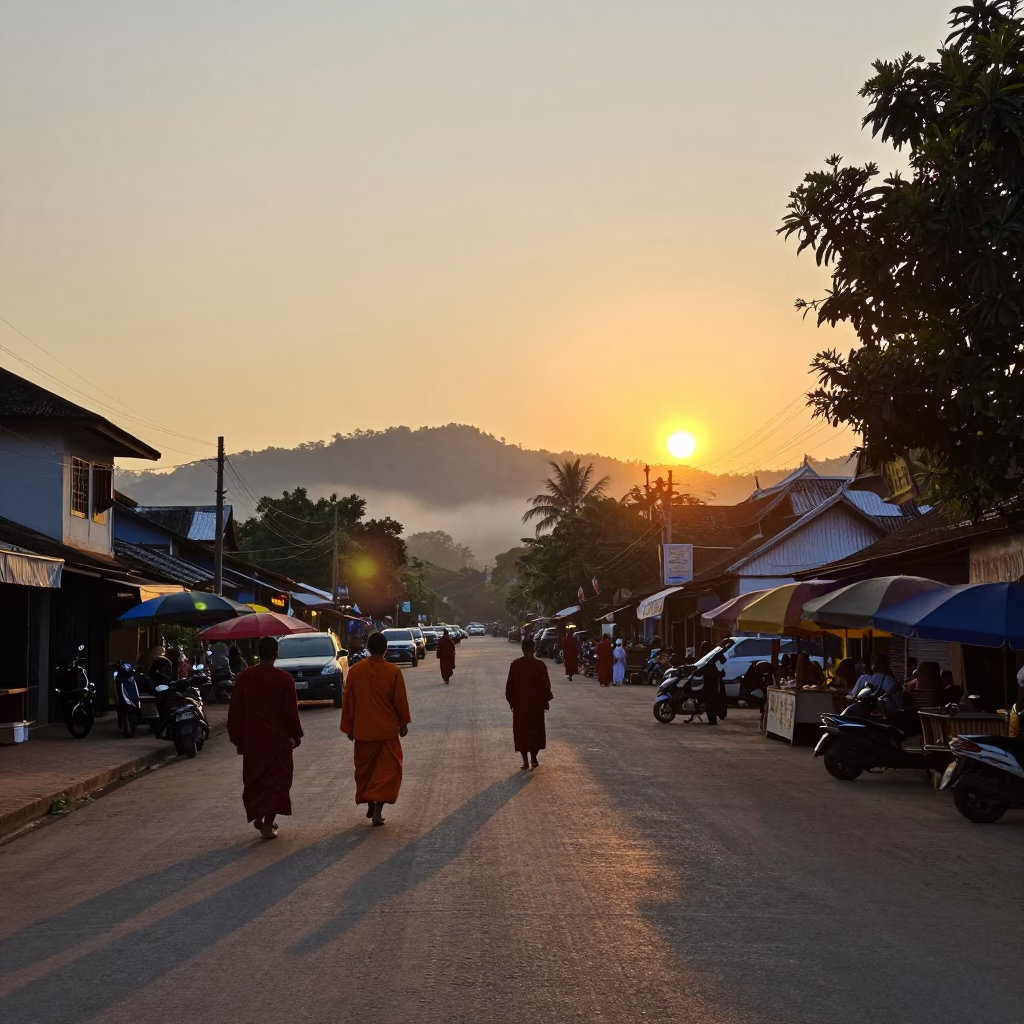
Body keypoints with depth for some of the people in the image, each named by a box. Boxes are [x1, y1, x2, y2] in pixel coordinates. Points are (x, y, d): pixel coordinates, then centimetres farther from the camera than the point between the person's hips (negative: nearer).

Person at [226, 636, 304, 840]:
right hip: (278, 739, -2)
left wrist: (237, 738, 9)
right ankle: (268, 824, 1)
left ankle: (258, 816, 19)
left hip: (252, 739, 2)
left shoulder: (244, 677, -4)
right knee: (276, 780, 6)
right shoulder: (284, 679, -12)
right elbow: (291, 711, -8)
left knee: (255, 779, 19)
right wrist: (296, 735, 7)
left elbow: (235, 710, 0)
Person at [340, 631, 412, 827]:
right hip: (387, 730, -2)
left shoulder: (355, 670, -4)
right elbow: (401, 701, -5)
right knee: (387, 769, 4)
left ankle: (370, 805, 27)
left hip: (363, 730, 2)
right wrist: (403, 724, 9)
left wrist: (348, 727, 11)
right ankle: (378, 809, -7)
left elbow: (347, 700, 1)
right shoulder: (393, 671, -10)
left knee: (365, 768, 18)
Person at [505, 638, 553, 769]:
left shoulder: (515, 664, -5)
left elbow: (510, 685, 0)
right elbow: (546, 684, -5)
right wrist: (546, 700, 6)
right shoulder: (540, 665, -8)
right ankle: (533, 759, 15)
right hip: (536, 703, 0)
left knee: (521, 731, 6)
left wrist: (511, 700, 10)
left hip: (519, 703, 0)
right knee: (536, 730, 14)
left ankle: (525, 761, 2)